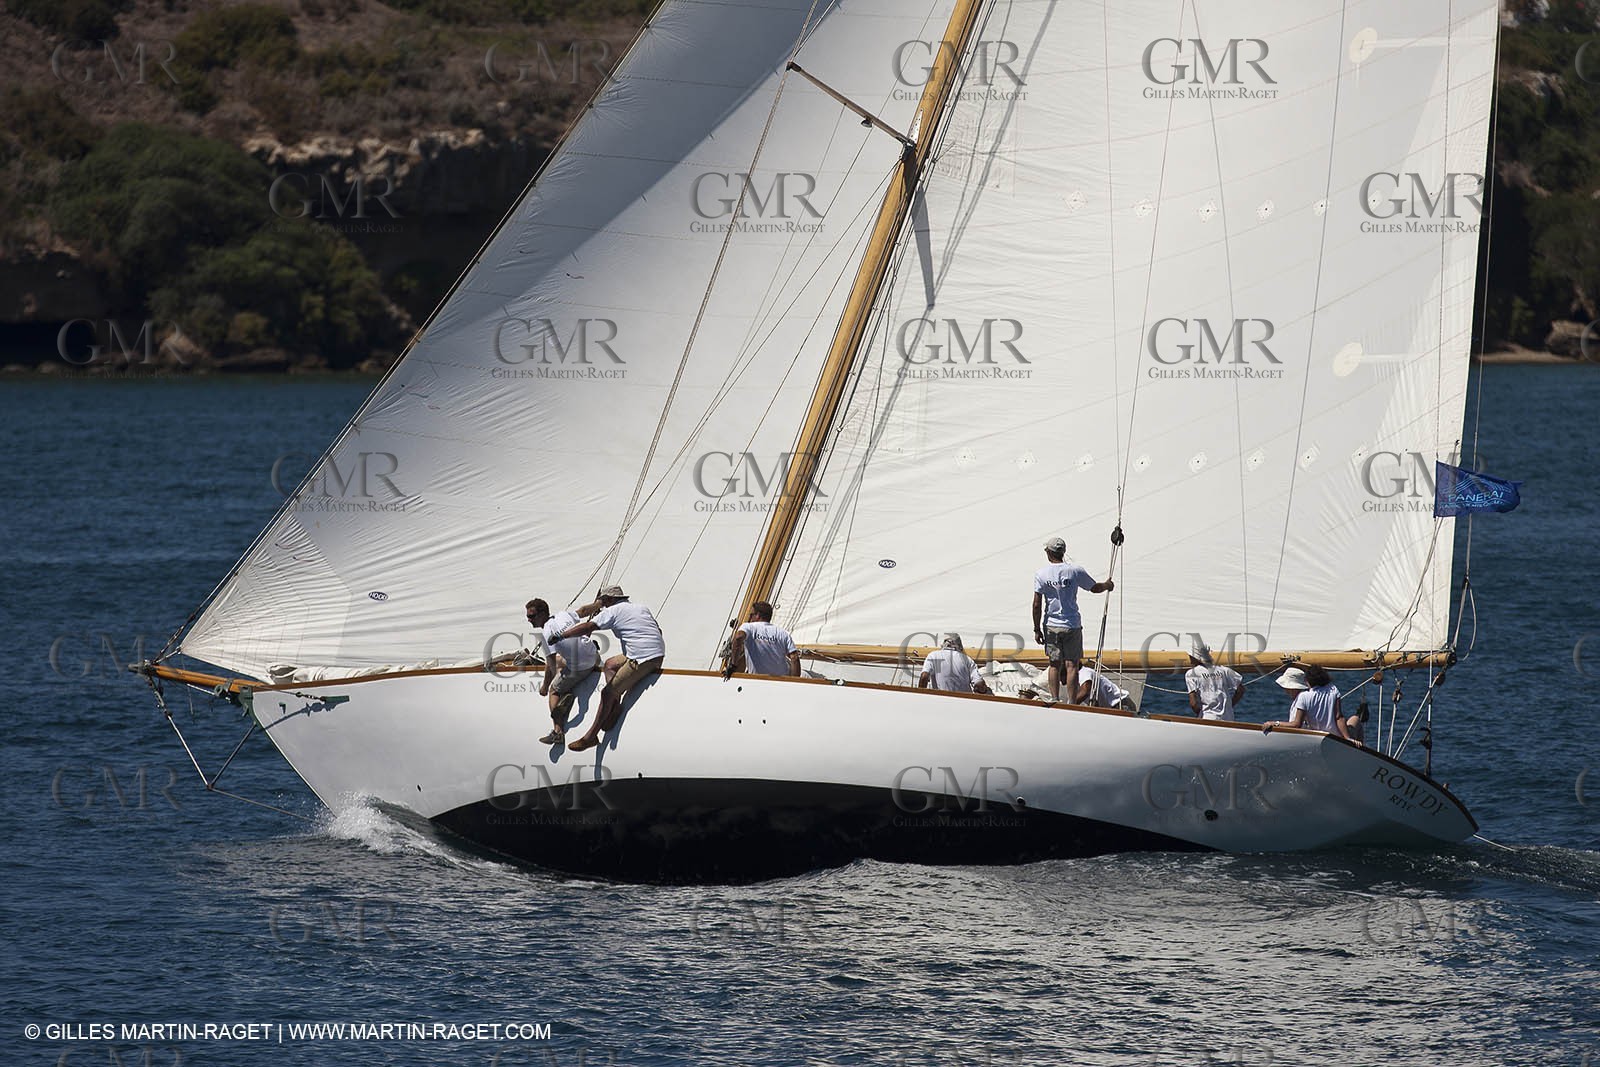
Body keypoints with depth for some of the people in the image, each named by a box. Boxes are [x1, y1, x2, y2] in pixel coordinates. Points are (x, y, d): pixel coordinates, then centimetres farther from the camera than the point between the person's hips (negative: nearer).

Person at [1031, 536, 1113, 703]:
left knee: (1055, 664, 9)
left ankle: (1054, 700, 5)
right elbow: (1095, 588, 9)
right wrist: (1108, 585, 32)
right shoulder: (1075, 571, -5)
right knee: (1071, 665, 1)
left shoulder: (1041, 574, -5)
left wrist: (1037, 629, 4)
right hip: (1072, 625, -1)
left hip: (1051, 625, 1)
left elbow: (1037, 605, -5)